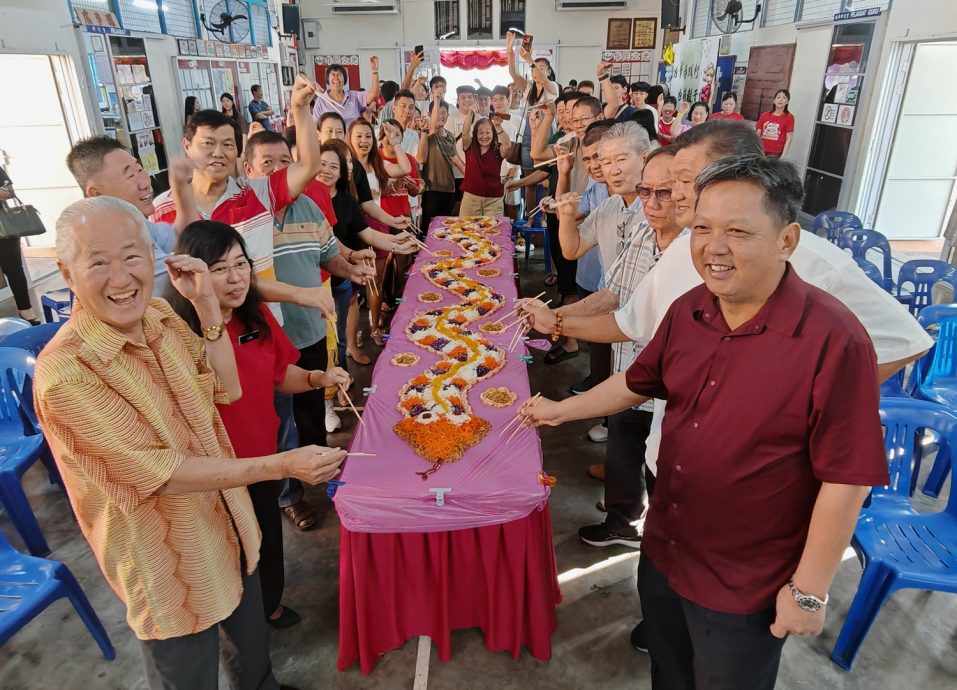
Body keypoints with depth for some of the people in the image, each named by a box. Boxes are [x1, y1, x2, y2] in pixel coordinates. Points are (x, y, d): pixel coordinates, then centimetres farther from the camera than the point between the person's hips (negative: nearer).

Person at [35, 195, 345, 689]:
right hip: (170, 566, -7)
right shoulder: (64, 373, -28)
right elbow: (159, 472, -27)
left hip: (229, 525, 7)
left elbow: (227, 389, -1)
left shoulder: (159, 316, -5)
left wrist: (206, 304, -12)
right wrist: (281, 465, -30)